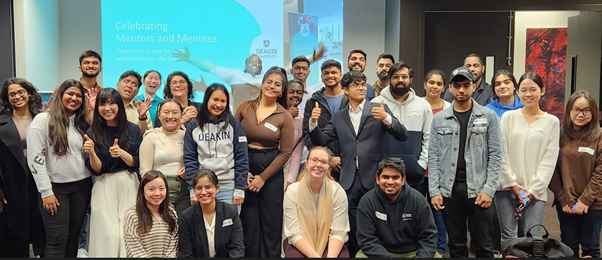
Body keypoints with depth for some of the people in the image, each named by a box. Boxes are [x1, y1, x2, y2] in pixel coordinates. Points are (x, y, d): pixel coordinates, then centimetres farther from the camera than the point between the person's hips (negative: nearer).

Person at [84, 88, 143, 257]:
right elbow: (96, 170, -3)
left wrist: (121, 153, -20)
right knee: (107, 235, -3)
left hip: (129, 186, 1)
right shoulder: (92, 133, 0)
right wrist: (91, 153, -23)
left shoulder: (133, 130, 1)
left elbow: (136, 164, -1)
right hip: (104, 188, 0)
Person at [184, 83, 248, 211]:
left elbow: (242, 158, 0)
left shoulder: (234, 125, 2)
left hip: (229, 188, -1)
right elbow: (189, 160, 5)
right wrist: (193, 190, -3)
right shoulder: (193, 127, 6)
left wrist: (240, 190, -6)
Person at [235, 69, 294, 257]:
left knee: (271, 222, 6)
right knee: (248, 221, 8)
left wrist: (263, 177, -9)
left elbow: (285, 152, -5)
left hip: (271, 172, -1)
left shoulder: (285, 116, -3)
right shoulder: (244, 108, 1)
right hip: (244, 169, 1)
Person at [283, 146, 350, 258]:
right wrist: (315, 256, -28)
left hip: (329, 243, 1)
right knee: (295, 256, -32)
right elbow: (295, 233, -14)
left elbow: (338, 233, -11)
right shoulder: (292, 191, -9)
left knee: (343, 255, -29)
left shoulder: (338, 192, -7)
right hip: (300, 244, 0)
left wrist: (331, 256, -29)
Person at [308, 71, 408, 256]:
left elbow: (402, 136, -5)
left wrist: (386, 118, -22)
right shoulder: (338, 117, 13)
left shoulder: (379, 110, 3)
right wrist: (313, 122, -10)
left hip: (373, 177, -2)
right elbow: (321, 141, 7)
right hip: (349, 179, 2)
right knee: (352, 228, 8)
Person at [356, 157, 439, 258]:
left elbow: (428, 237, -4)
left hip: (413, 252, 1)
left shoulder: (418, 200, -7)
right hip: (380, 252, -1)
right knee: (360, 256, -30)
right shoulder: (367, 202, -11)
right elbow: (367, 240, -14)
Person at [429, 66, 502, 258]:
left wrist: (489, 189, -10)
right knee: (456, 245, 12)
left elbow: (495, 155, -2)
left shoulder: (488, 116, 2)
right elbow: (433, 157, 4)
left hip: (478, 189, -1)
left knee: (483, 246, 6)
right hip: (449, 189, 2)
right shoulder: (439, 119, 6)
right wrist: (434, 190, -4)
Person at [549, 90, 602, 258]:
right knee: (568, 246, 11)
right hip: (565, 204, 2)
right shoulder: (560, 136, 3)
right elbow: (553, 170, 1)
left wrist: (585, 200, -13)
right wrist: (564, 199, -7)